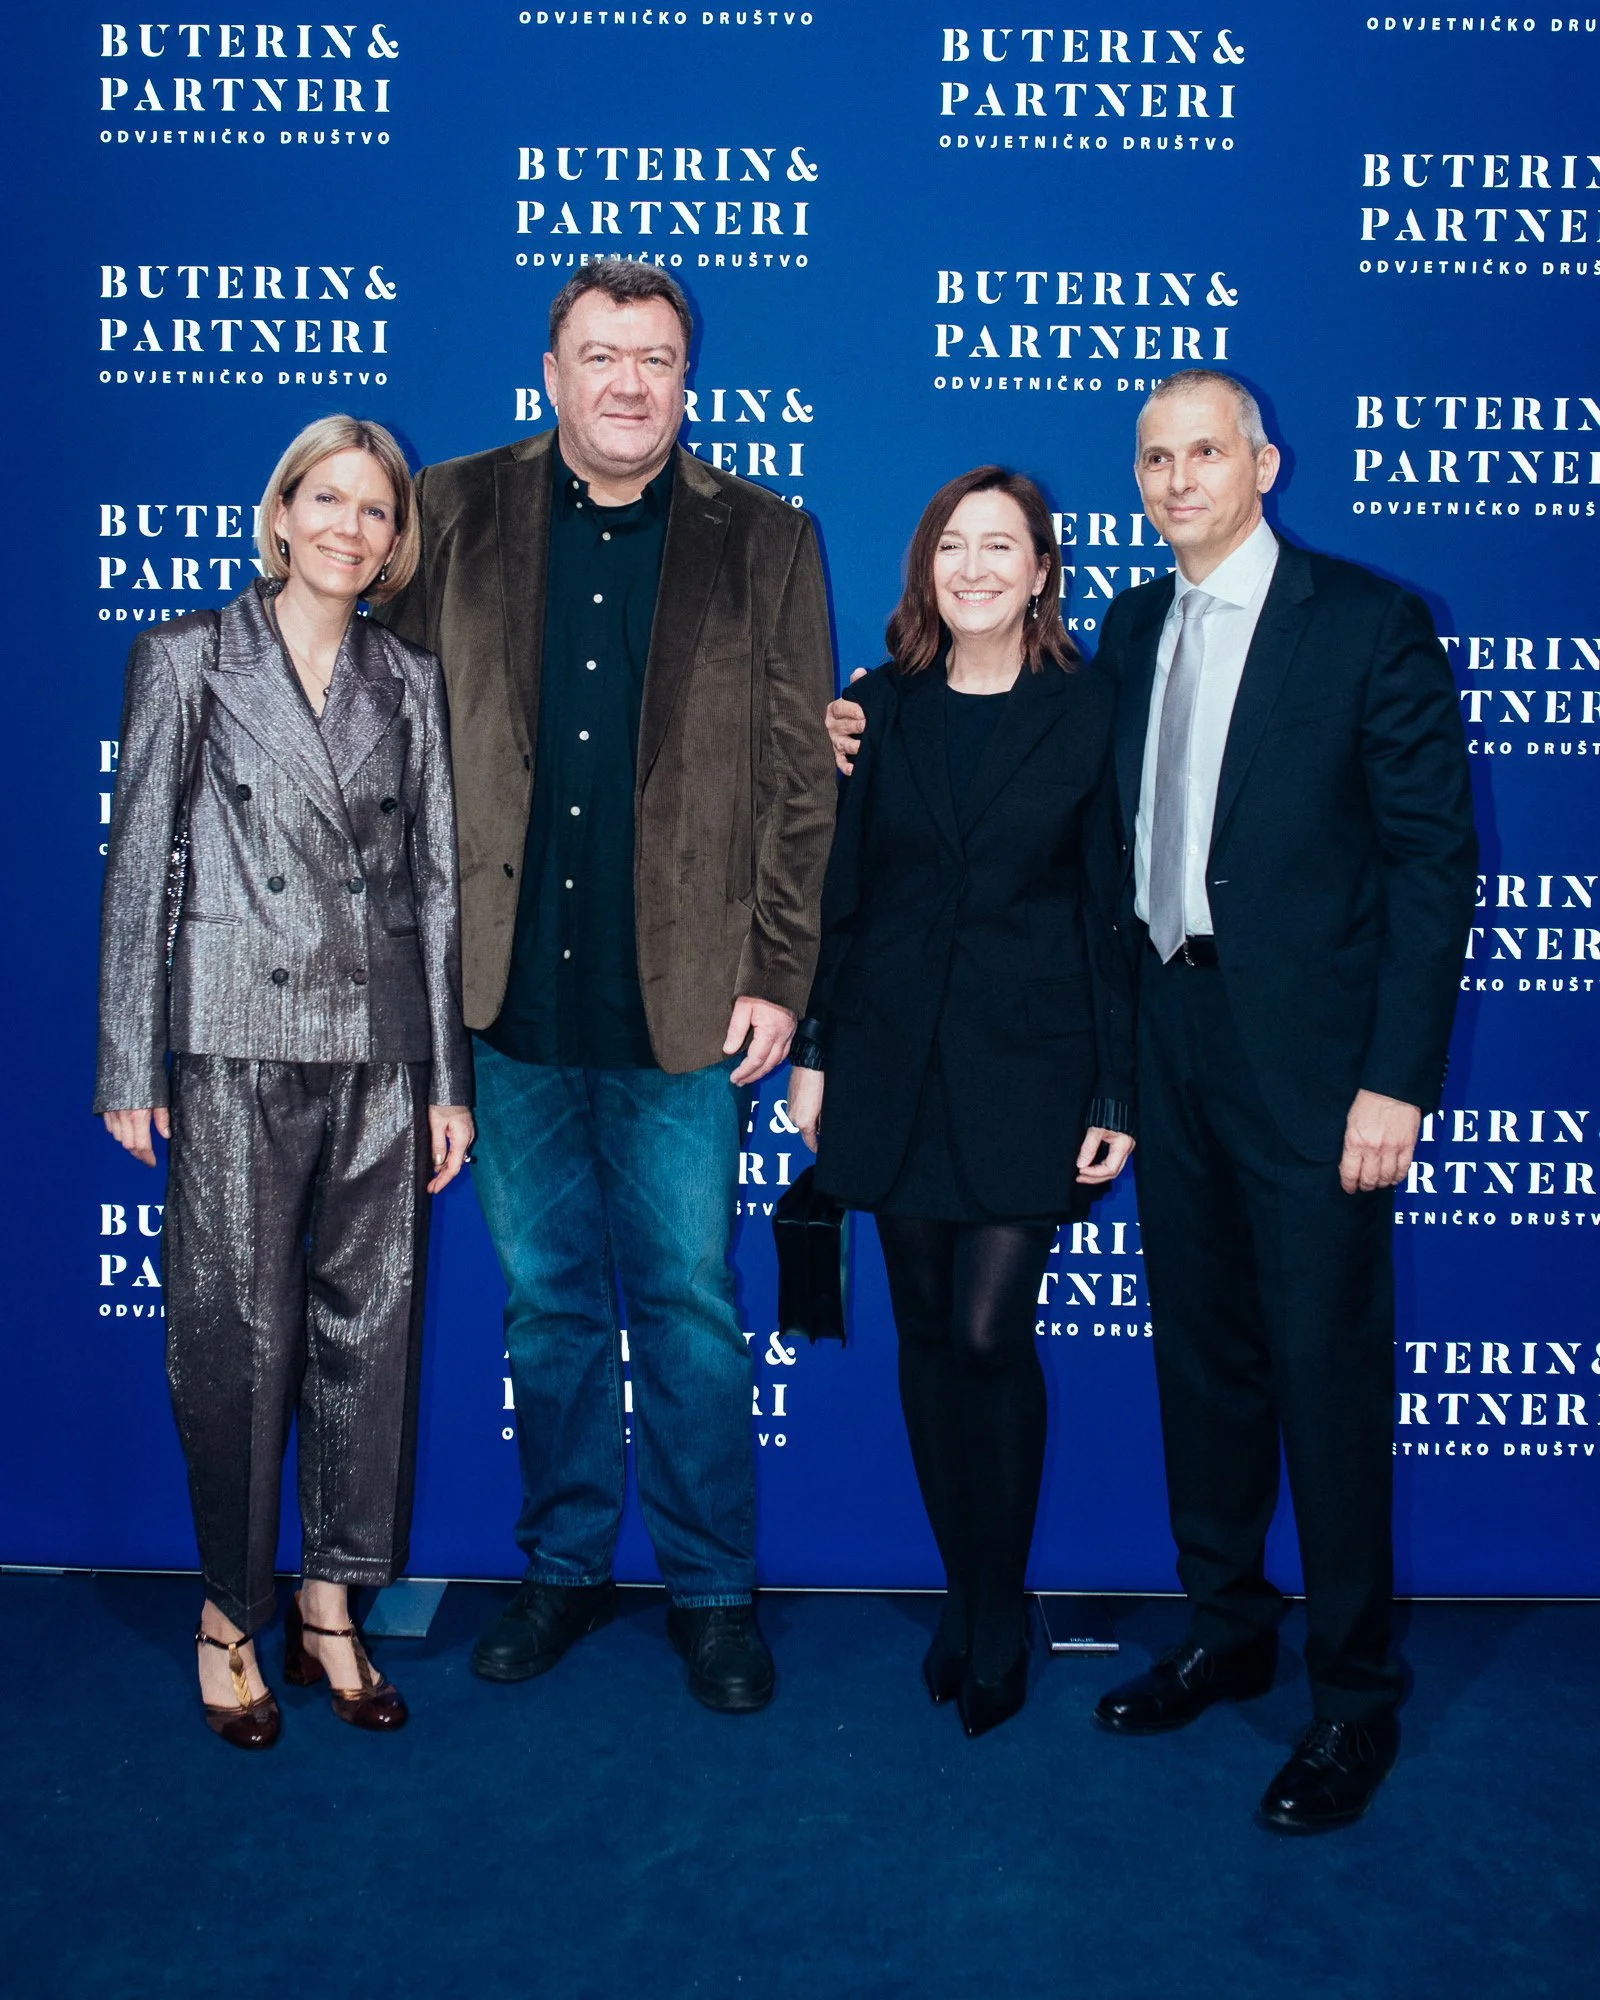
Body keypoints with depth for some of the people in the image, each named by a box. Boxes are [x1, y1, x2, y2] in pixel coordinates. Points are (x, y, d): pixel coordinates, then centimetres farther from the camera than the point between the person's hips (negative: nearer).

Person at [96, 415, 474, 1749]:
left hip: (379, 1050, 3)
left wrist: (448, 1077, 6)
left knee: (370, 1326, 7)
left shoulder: (411, 681, 10)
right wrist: (133, 1065, -3)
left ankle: (331, 1603, 23)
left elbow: (436, 879, 9)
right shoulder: (189, 659, 3)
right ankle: (234, 1613, 20)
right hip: (237, 1048, -3)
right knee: (238, 1332, 1)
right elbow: (140, 864, 1)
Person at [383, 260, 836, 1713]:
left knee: (689, 1305, 7)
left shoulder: (764, 541, 3)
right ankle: (564, 1567, 32)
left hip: (682, 1002, -2)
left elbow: (801, 778, 1)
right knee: (547, 1299, 14)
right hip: (507, 996, 2)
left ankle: (714, 1589, 25)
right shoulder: (455, 515, 6)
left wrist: (778, 975, -5)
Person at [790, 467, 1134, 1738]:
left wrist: (1117, 1094, -4)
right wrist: (813, 1049, 5)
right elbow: (839, 891, 8)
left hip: (1027, 1063, -3)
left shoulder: (1090, 711, 0)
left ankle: (1003, 1612, 15)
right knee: (928, 1334, 9)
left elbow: (1111, 911, -1)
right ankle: (962, 1592, 26)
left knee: (990, 1333, -6)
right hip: (894, 1060, 3)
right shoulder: (882, 706, 7)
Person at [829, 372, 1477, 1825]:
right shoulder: (1134, 627, 12)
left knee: (1327, 1365, 1)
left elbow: (1434, 855, -8)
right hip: (1169, 1035, 6)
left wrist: (1396, 1080, -13)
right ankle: (1227, 1633, 32)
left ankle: (1355, 1694, 19)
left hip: (1309, 1049, -5)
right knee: (1200, 1348, 14)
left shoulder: (1370, 622, -5)